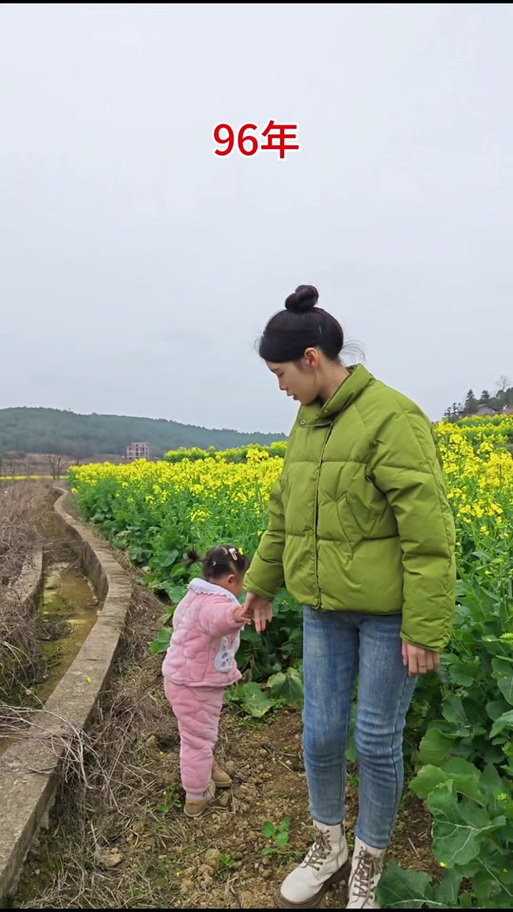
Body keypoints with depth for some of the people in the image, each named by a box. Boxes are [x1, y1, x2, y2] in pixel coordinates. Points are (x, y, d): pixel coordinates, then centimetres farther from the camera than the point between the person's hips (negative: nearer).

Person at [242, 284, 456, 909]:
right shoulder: (308, 422, 6)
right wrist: (261, 584, 22)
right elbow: (285, 512, 15)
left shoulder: (391, 418, -19)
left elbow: (428, 530, -20)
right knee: (320, 734, 13)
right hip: (324, 606, 7)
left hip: (388, 610, -6)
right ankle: (328, 849, 40)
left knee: (376, 741, 10)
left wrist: (425, 629, -18)